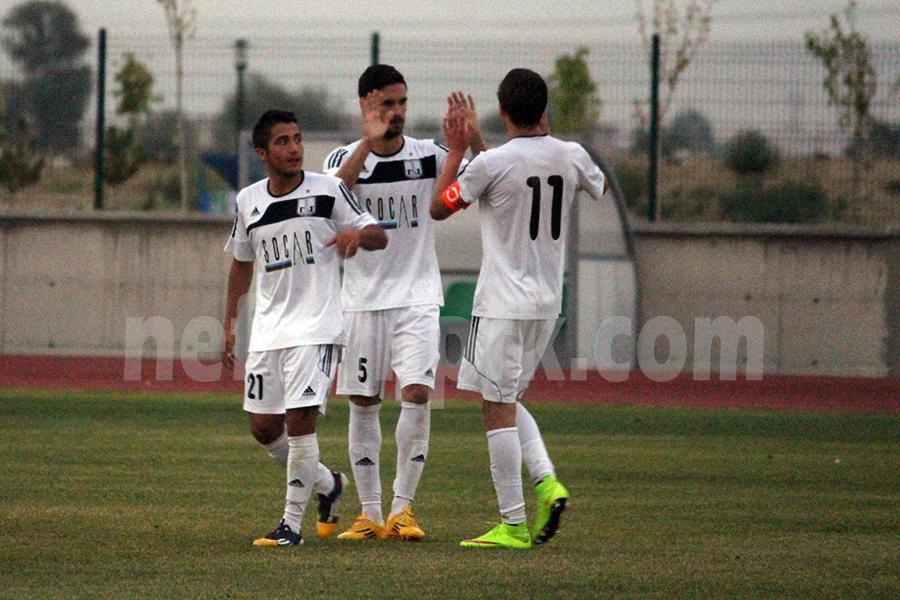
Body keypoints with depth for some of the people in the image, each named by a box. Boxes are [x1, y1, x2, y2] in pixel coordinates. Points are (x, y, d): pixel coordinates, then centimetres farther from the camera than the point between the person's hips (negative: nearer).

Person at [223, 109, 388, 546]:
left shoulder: (327, 190, -4)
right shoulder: (249, 202, 7)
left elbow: (378, 237, 0)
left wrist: (357, 233, -23)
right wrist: (229, 323, 17)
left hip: (316, 326, -5)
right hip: (267, 327, 5)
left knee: (300, 419, -14)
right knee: (263, 428, 4)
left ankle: (292, 523, -5)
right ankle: (327, 483, 28)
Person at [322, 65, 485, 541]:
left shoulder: (428, 156, 1)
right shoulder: (345, 158, 0)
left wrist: (475, 139, -22)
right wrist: (369, 141, -29)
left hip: (417, 296, -1)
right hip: (363, 298, 1)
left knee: (417, 394, -14)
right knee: (363, 404, 3)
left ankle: (402, 507, -5)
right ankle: (370, 514, 12)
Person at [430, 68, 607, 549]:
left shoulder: (492, 163, -14)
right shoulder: (570, 156, 1)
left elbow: (438, 207, -2)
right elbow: (599, 186, 26)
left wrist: (456, 150, 7)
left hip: (502, 303, -6)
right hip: (548, 300, 6)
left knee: (498, 409, -3)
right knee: (508, 400, 21)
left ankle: (513, 525, -4)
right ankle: (546, 482, 1)